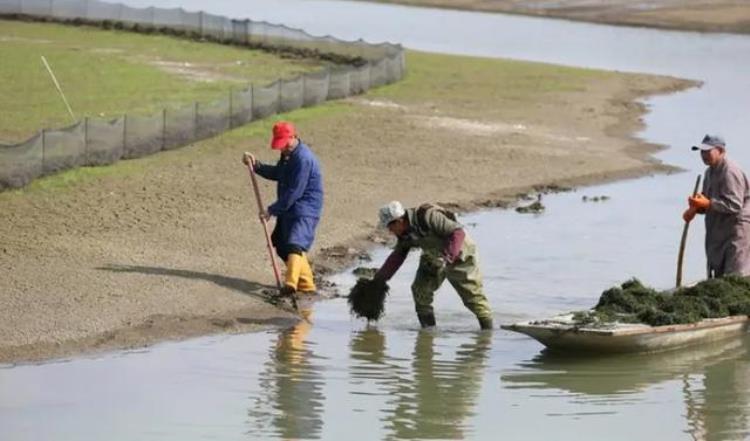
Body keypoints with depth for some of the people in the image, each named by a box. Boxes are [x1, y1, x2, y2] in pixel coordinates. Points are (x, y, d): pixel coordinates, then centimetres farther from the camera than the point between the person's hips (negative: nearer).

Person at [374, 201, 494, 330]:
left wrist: (447, 257, -40)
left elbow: (458, 232, -33)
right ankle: (428, 328, 3)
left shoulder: (428, 217, -33)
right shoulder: (405, 234, -7)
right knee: (420, 290, -6)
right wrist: (379, 279, 4)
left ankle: (487, 328, 12)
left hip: (459, 256, -7)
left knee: (472, 295, -2)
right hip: (434, 258, 7)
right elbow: (397, 257, 7)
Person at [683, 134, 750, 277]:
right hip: (718, 233, 10)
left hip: (737, 231, -10)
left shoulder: (730, 172, -18)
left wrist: (708, 204, -27)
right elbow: (707, 199, 21)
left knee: (736, 277, -13)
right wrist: (694, 208, 0)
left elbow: (734, 205, -24)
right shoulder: (710, 172, 13)